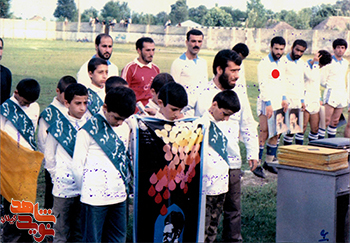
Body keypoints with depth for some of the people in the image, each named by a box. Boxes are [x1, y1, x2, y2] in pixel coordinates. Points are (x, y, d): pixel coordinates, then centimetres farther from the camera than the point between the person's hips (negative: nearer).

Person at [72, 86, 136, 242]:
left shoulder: (125, 128, 8)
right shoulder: (89, 130, -10)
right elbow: (77, 166, -6)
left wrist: (123, 185, 12)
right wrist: (86, 190, 2)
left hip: (119, 196, 6)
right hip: (95, 197, -6)